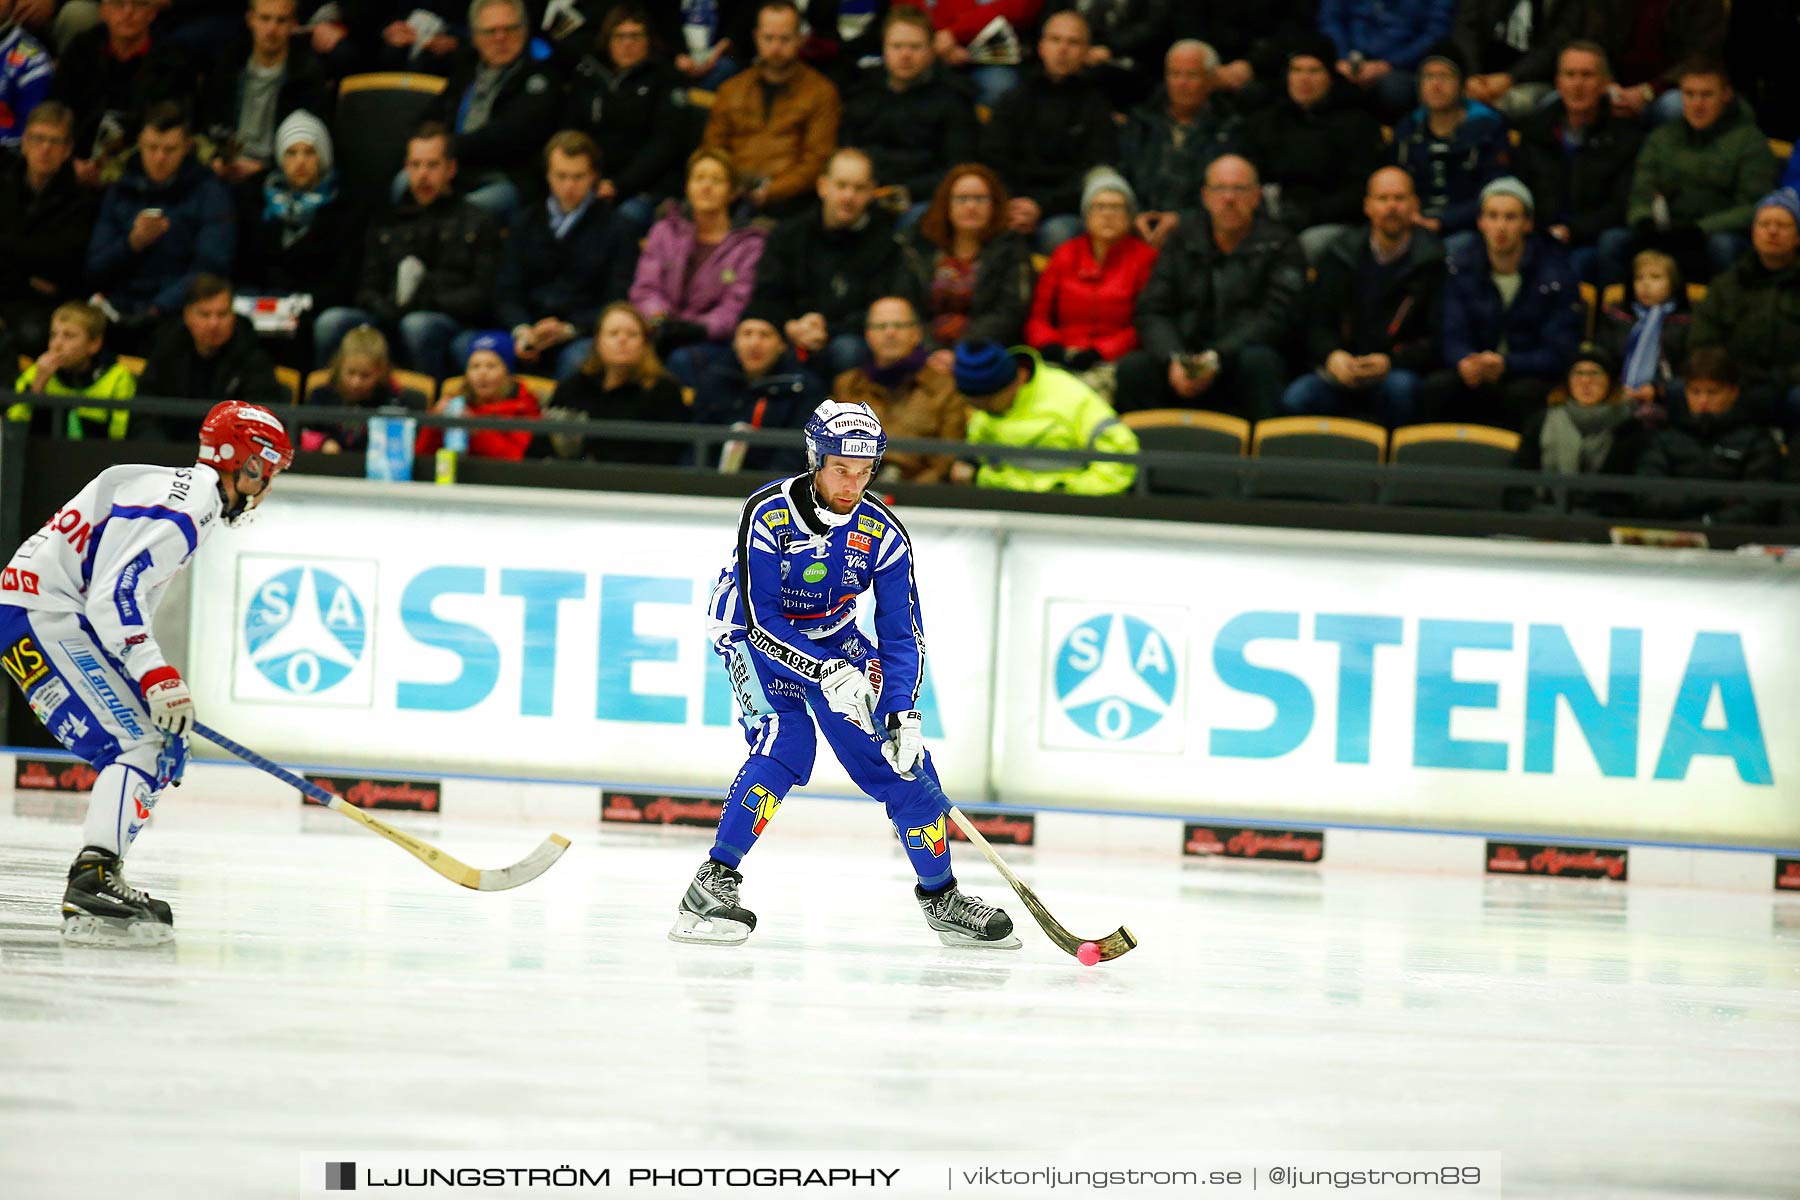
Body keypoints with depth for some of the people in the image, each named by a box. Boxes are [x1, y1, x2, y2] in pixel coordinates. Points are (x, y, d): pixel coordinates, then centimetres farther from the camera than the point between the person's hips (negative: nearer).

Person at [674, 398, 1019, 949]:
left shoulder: (882, 534, -15)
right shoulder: (768, 514, -27)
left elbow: (901, 633, -13)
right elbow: (762, 623, -29)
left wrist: (904, 713, -26)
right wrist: (826, 674, -40)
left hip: (833, 638, 4)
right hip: (754, 634, -4)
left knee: (902, 756, -3)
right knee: (785, 742, -29)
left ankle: (941, 898, 13)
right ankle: (712, 884, -27)